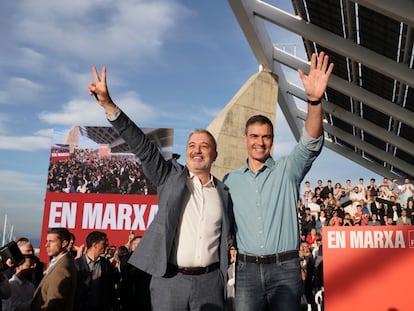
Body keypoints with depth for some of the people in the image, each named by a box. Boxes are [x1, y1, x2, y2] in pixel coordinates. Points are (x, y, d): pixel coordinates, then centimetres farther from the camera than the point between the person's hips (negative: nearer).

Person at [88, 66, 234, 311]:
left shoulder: (223, 192, 9)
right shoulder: (170, 177, 3)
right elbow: (142, 145, -8)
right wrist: (108, 103, -15)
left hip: (209, 281, 2)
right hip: (169, 279, -1)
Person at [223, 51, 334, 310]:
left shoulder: (287, 170, 1)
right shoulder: (231, 180, 8)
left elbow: (311, 144, -17)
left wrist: (315, 99, -32)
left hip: (285, 268, -1)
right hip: (247, 270, 2)